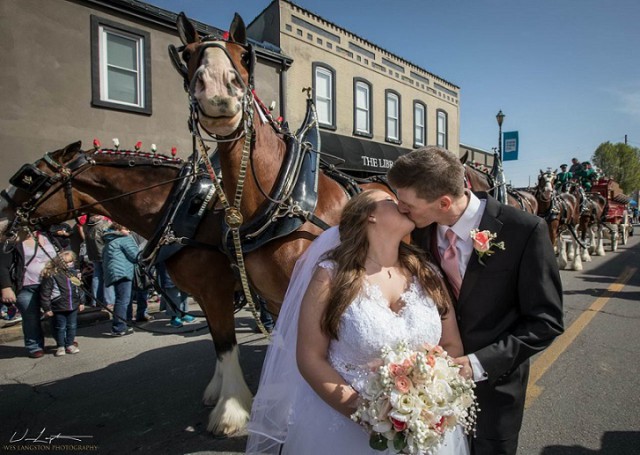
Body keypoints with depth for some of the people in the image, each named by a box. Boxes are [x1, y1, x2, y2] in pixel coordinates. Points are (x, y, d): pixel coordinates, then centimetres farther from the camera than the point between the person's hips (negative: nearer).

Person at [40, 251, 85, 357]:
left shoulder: (75, 273, 3)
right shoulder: (51, 275, -15)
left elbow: (79, 289, 14)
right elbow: (45, 293, -12)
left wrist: (81, 302, 15)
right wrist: (47, 308, -11)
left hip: (73, 306, 5)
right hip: (59, 308, -5)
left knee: (72, 326, 13)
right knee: (60, 327, 7)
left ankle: (70, 345, 27)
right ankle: (60, 347, 23)